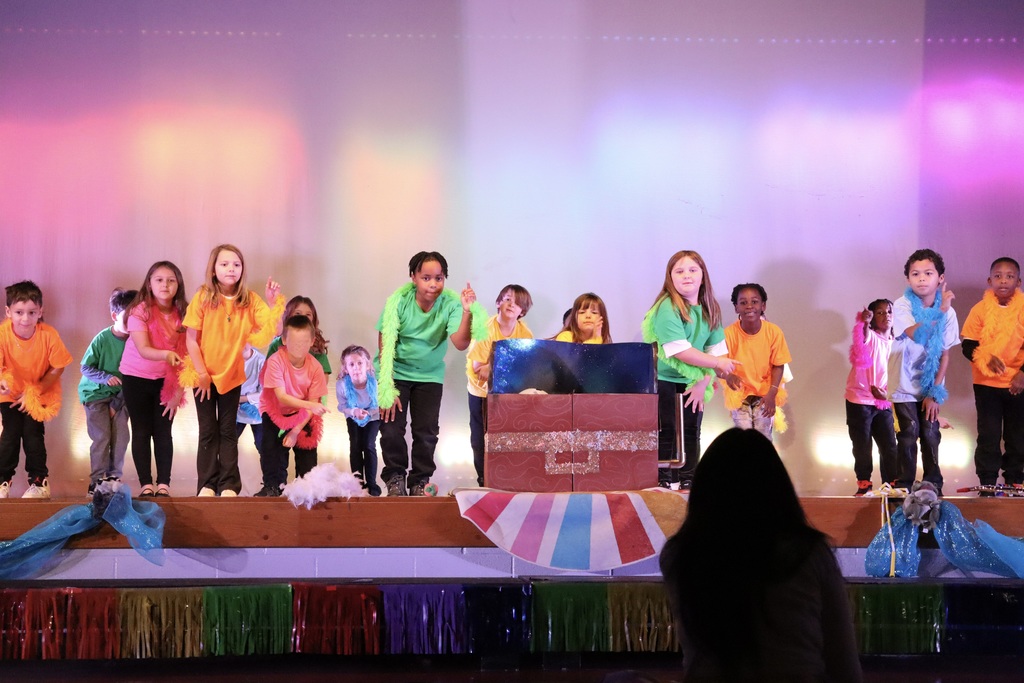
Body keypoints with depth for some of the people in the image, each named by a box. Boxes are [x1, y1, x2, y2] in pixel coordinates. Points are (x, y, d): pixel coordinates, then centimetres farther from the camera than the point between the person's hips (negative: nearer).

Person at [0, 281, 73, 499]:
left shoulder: (49, 335, -25)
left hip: (40, 393, -1)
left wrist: (34, 391, -16)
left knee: (32, 434, -5)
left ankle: (39, 481, 11)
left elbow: (58, 368, -14)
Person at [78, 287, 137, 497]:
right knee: (101, 436, -9)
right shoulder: (102, 339, -17)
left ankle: (114, 477, 12)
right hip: (96, 393, -3)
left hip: (120, 395, 3)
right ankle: (96, 480, 1)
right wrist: (106, 377, -27)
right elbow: (85, 368, -10)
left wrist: (117, 402, -4)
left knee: (121, 436, -3)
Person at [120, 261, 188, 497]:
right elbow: (143, 350, -25)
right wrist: (166, 355, -45)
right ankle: (145, 484, 7)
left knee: (163, 431, 0)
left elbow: (184, 354, -6)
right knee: (141, 432, 3)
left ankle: (164, 484, 4)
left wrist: (179, 390, -9)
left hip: (166, 380, 2)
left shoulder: (182, 314, -7)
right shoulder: (140, 311, -16)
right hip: (136, 378, -2)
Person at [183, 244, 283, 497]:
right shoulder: (203, 297, -12)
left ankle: (229, 485, 12)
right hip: (204, 376, -1)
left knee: (228, 431, 8)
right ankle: (207, 484, 14)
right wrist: (202, 373, -12)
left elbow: (270, 328, -16)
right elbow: (191, 339, -10)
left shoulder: (250, 300, -6)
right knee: (208, 432, 8)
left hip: (232, 374, 1)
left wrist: (275, 301, -25)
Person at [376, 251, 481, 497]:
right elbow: (385, 346, -13)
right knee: (391, 428, -7)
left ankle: (420, 481, 16)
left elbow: (460, 344, -28)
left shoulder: (450, 303, -17)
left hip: (430, 375, 1)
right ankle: (395, 478, 14)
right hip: (396, 372, -1)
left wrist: (467, 312, -42)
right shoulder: (398, 302, -18)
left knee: (426, 432, -3)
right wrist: (387, 389, -16)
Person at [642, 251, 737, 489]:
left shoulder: (710, 310, 1)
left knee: (692, 431, 8)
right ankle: (664, 482, 7)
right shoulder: (667, 308, -19)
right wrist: (717, 363, -18)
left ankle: (688, 481, 17)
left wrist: (703, 382, -13)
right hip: (663, 379, -6)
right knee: (665, 432, -2)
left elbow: (716, 350, -1)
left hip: (693, 381, 6)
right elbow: (680, 351, -25)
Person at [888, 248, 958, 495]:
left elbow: (945, 355, -1)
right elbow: (916, 335, -28)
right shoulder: (902, 306, -12)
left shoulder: (948, 311, -3)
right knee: (909, 434, -6)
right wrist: (940, 310, -28)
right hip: (905, 385, -2)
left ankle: (933, 485, 14)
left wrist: (935, 392, -5)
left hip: (931, 386, 3)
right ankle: (904, 486, 5)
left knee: (930, 434, 2)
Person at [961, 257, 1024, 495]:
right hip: (986, 383, -1)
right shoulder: (981, 309, -3)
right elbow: (968, 346, -2)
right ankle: (987, 483, 9)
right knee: (989, 435, 2)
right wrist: (986, 359, -21)